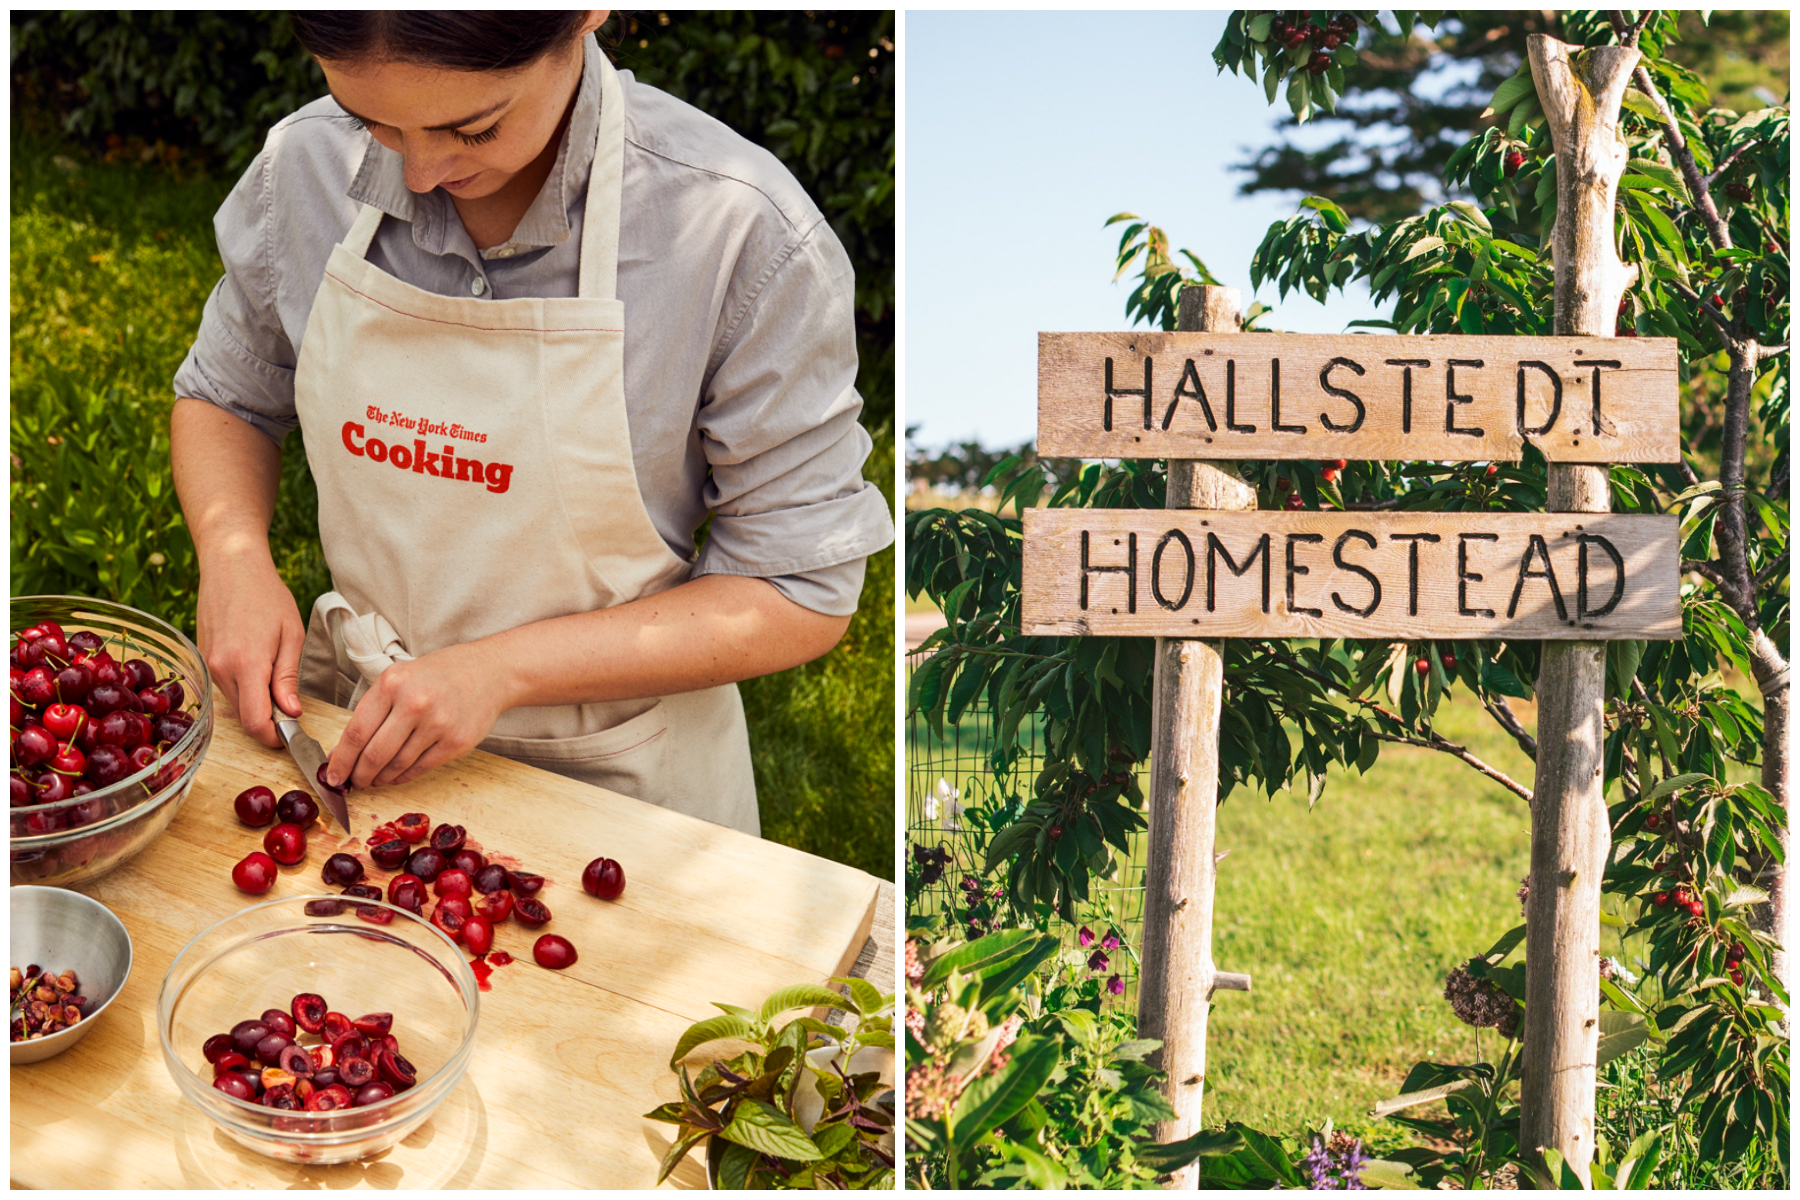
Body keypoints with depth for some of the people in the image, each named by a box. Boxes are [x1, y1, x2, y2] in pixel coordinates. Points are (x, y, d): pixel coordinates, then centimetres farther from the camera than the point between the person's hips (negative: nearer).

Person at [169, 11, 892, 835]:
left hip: (610, 782, -3)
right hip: (356, 720, 4)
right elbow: (223, 397, 8)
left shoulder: (742, 233, -25)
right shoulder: (309, 166, -11)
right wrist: (234, 552, -13)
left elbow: (804, 592, -19)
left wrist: (502, 670, -26)